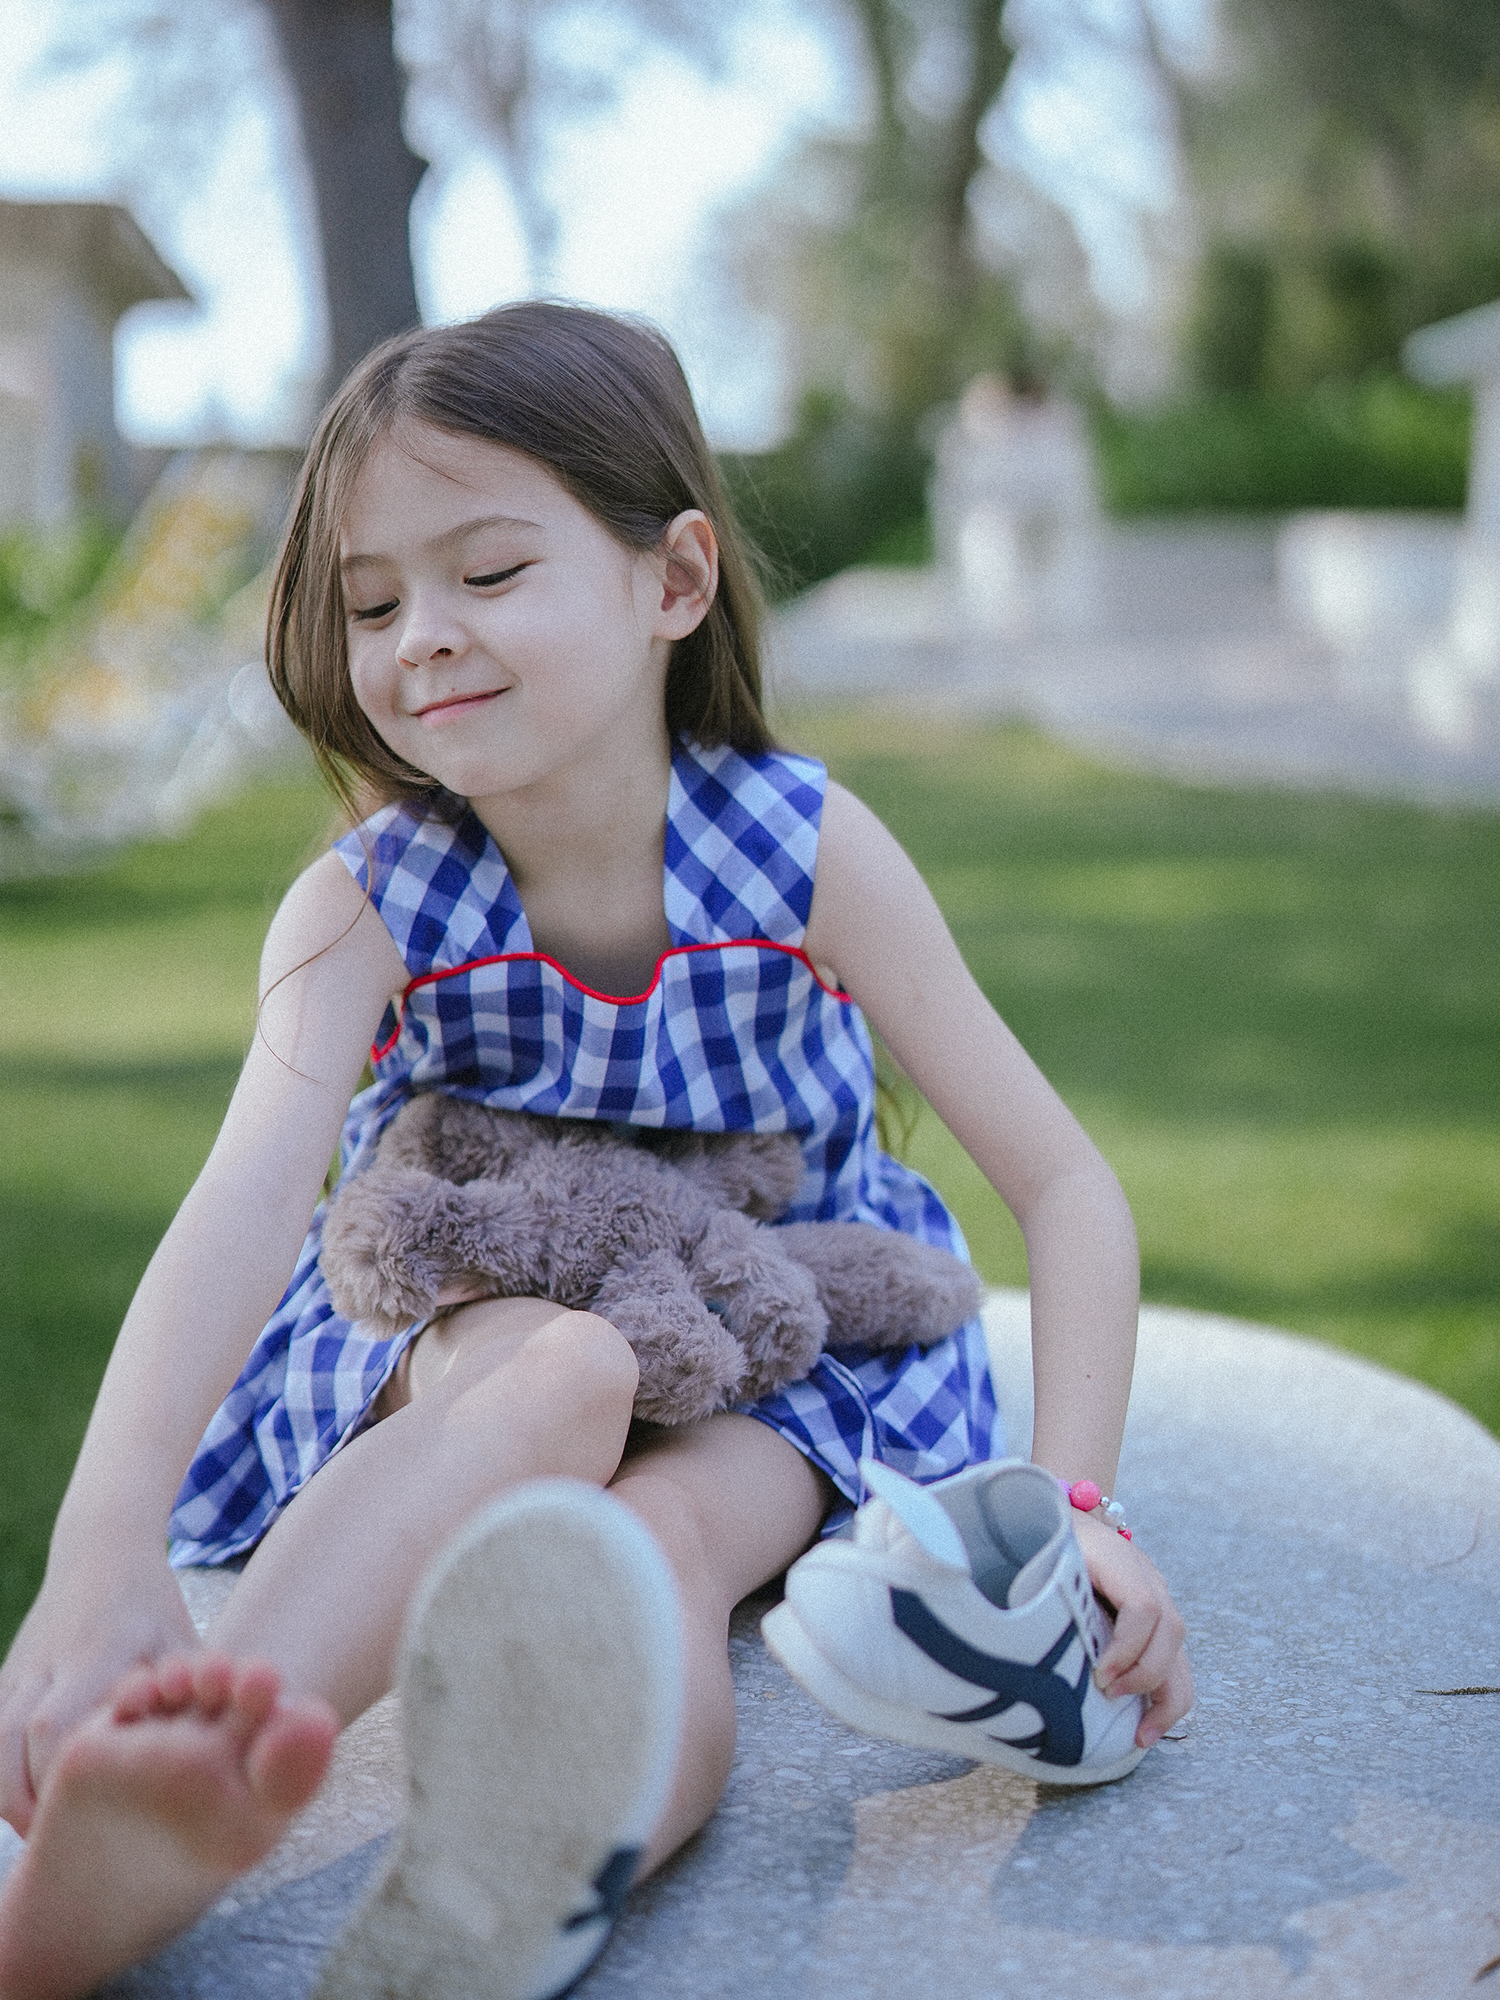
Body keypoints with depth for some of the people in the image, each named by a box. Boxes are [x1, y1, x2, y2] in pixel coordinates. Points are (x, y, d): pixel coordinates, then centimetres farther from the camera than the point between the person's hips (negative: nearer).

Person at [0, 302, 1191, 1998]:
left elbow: (1066, 1188, -15)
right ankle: (194, 1784, -57)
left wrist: (1071, 1505, -27)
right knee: (564, 1368, -36)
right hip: (463, 1348, 0)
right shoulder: (363, 908, -16)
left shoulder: (807, 851, -16)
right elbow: (250, 1197, -34)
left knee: (662, 1538, -33)